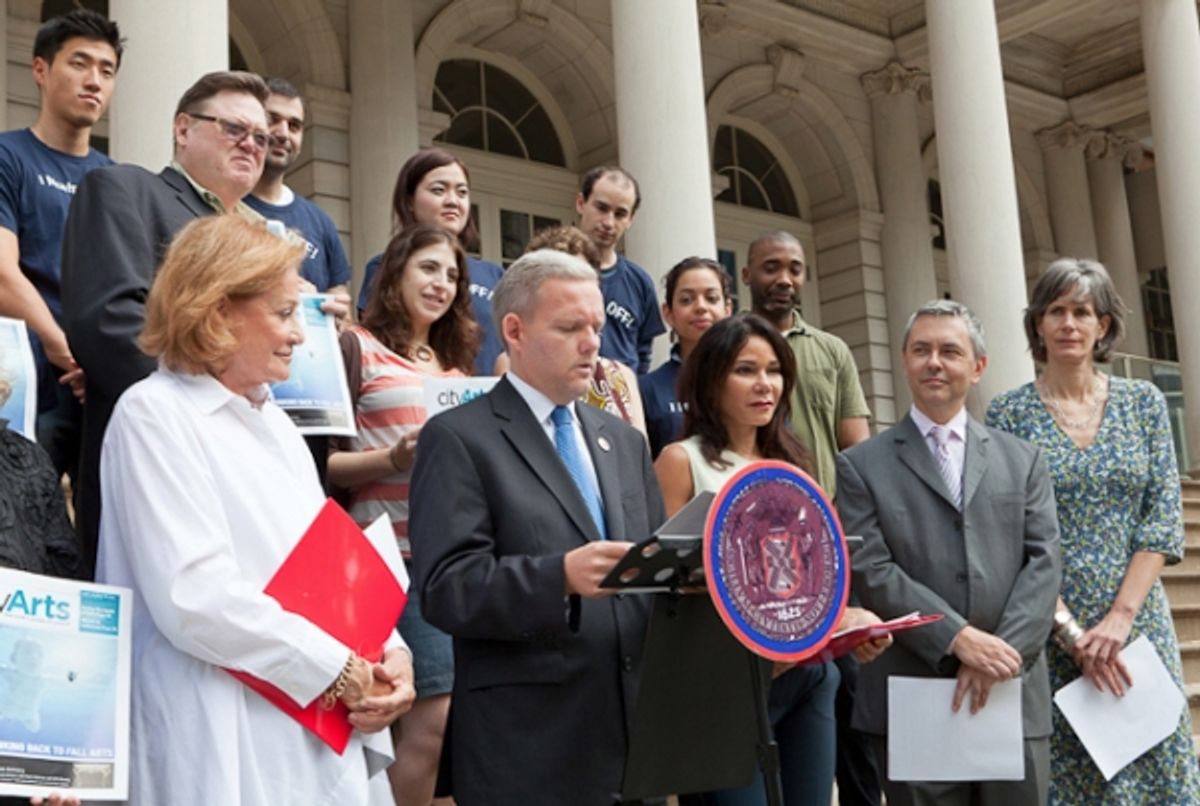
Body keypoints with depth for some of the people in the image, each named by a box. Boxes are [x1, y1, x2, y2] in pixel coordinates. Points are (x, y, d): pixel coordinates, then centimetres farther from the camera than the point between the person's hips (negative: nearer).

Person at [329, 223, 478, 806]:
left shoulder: (456, 361, 19)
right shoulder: (359, 347, 0)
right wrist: (392, 459, -21)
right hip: (396, 555, -6)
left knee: (429, 715, 7)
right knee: (435, 714, -10)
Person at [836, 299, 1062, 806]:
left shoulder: (1022, 459, 13)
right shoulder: (862, 466, 4)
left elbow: (1043, 562, 3)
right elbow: (871, 572, -6)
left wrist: (1000, 653, -11)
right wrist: (958, 640, -16)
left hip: (1014, 695, 3)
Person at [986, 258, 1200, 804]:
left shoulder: (1144, 403, 5)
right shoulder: (1008, 413, -1)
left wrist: (1120, 617, -11)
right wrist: (1070, 630, -13)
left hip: (1139, 622, 2)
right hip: (1049, 630, -2)